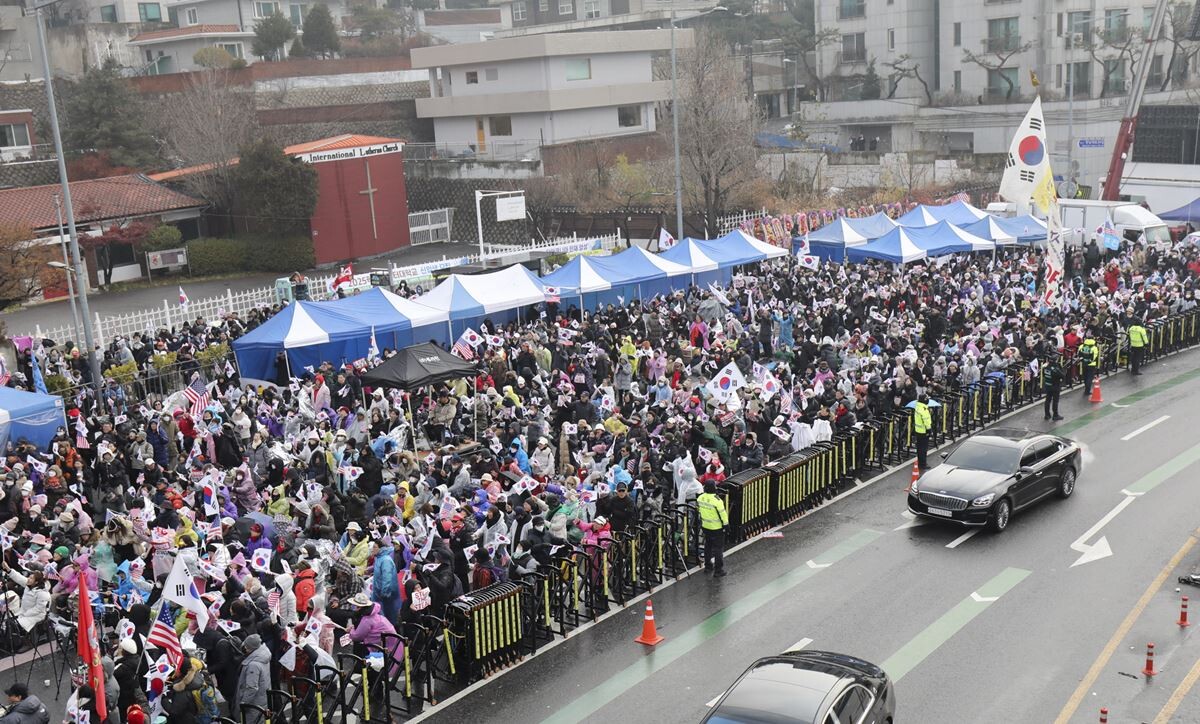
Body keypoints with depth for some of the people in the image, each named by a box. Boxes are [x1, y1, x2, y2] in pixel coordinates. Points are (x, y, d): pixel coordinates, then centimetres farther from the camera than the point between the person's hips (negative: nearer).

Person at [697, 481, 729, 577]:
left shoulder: (700, 498, -5)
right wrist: (725, 524, -6)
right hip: (717, 528, -7)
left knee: (708, 546, 23)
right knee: (718, 548, 3)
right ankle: (718, 570, 7)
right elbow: (722, 513, -20)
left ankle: (708, 565, 35)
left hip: (706, 526, 7)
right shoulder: (716, 500, -26)